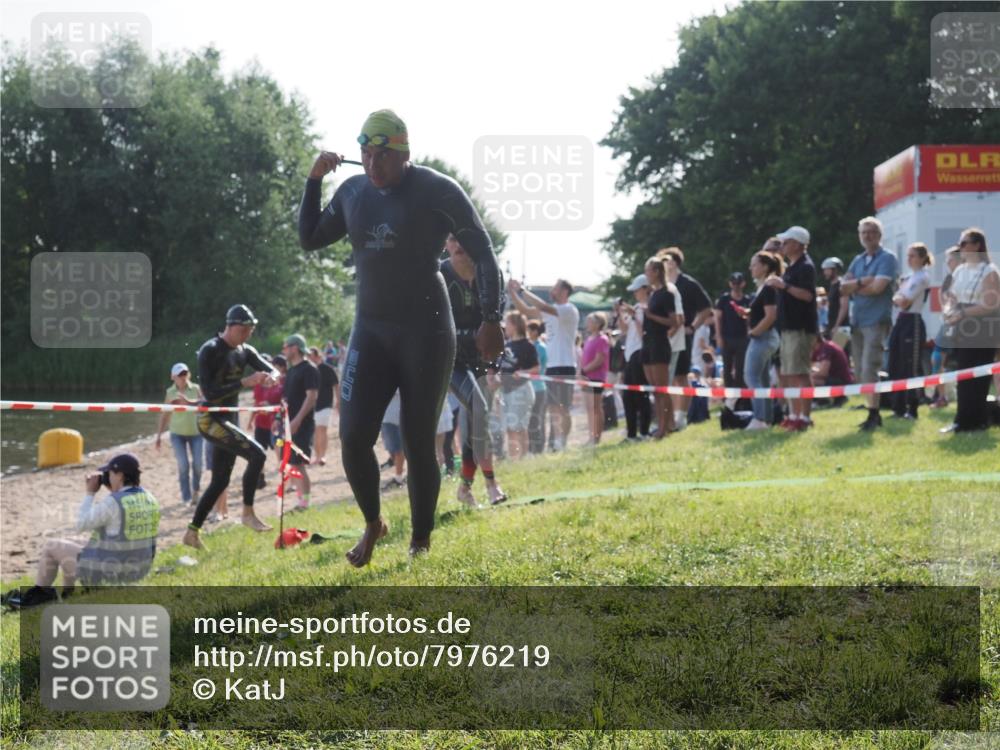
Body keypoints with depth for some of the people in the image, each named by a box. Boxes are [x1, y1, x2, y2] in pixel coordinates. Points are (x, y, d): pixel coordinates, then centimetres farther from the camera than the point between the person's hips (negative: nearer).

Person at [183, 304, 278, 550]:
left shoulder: (245, 352, 7)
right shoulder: (210, 351, -15)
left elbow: (271, 369, 6)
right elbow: (210, 393, -22)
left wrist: (271, 377, -19)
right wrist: (245, 382, -29)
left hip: (229, 420, 8)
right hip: (210, 419, -8)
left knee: (220, 481, 10)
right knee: (257, 454, -22)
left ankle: (192, 532, 19)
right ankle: (248, 513, -12)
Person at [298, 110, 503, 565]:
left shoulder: (437, 191, -9)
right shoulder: (353, 192, 7)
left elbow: (484, 254, -7)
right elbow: (309, 240, 17)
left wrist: (492, 319, -16)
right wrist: (314, 181, 5)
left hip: (427, 332, -4)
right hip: (370, 331, 4)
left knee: (419, 445, -1)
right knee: (353, 437, -9)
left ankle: (420, 542, 15)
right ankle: (373, 523, 16)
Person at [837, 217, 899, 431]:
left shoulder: (887, 259, -4)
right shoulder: (857, 260, 16)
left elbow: (878, 287, -15)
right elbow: (845, 287, 5)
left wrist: (854, 287, -2)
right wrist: (862, 281, -13)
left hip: (876, 321, -7)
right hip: (857, 321, 7)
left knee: (869, 369, -13)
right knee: (860, 370, 8)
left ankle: (873, 415, -9)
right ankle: (873, 412, 15)